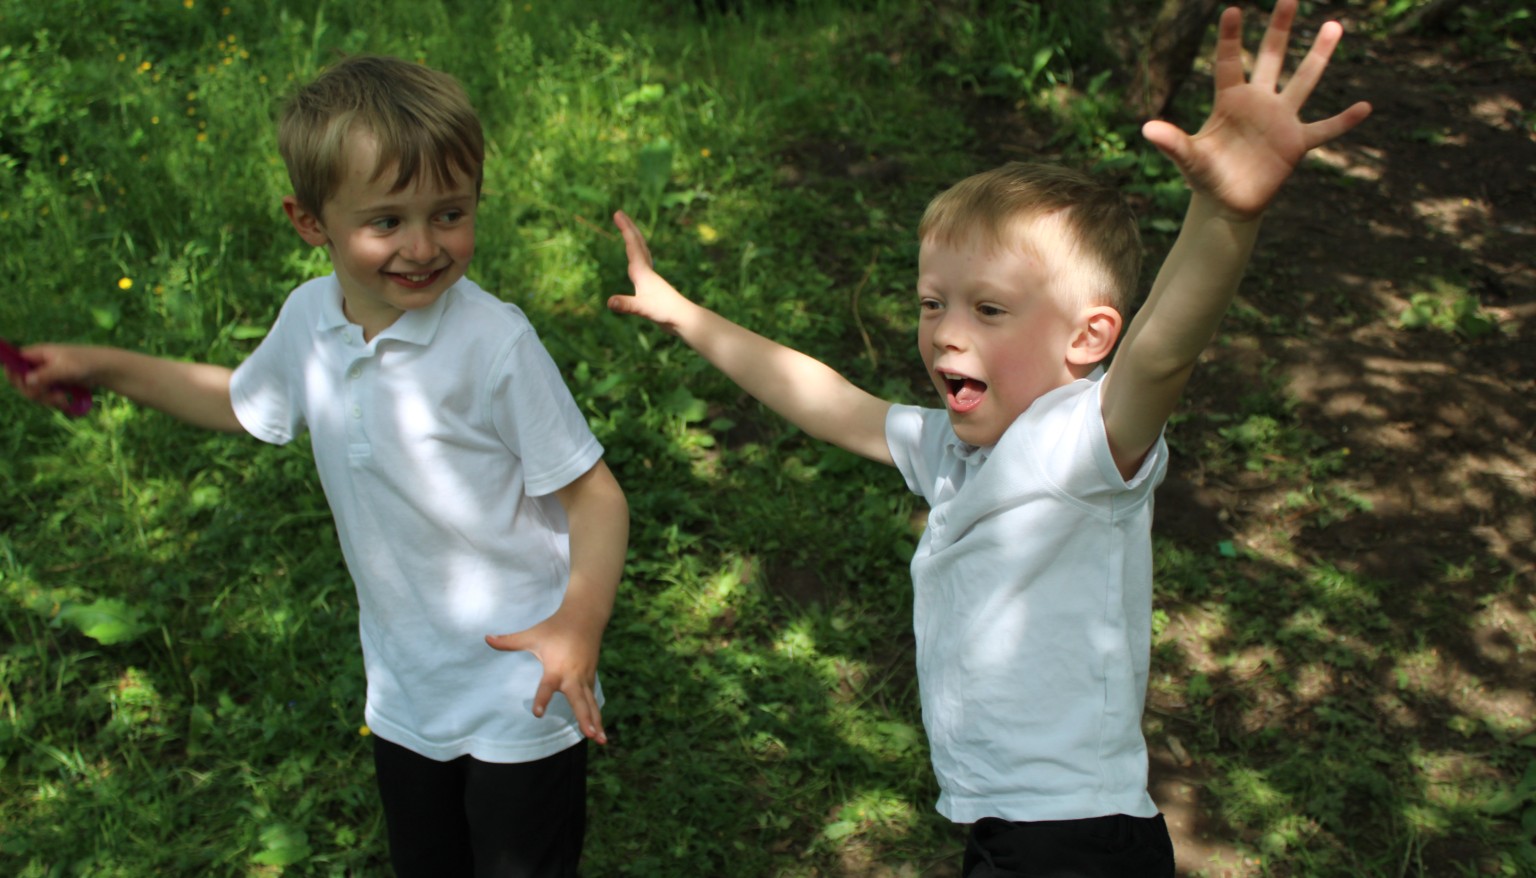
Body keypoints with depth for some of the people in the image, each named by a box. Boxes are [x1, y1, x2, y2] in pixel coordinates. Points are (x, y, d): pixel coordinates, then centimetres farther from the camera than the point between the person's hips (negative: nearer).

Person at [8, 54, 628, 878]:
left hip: (521, 700, -6)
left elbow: (592, 493, -19)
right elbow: (242, 401, 19)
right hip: (404, 693, 6)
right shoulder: (309, 319, -4)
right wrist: (104, 367, 17)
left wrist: (581, 618, -36)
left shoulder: (494, 341, -24)